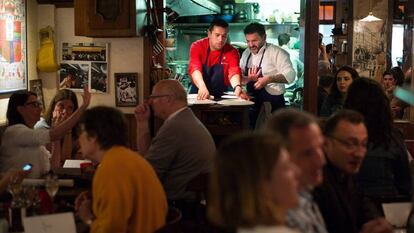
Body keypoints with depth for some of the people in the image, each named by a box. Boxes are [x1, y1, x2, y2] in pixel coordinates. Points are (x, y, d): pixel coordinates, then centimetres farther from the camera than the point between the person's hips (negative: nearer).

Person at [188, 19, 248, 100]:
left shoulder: (232, 52, -4)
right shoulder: (197, 46, -7)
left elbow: (234, 72, -19)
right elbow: (195, 68, -22)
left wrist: (237, 87, -42)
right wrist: (202, 87, -41)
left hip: (220, 97, 1)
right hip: (199, 96, -1)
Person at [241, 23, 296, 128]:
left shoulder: (276, 52, -11)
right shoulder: (246, 53, 10)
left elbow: (290, 75, -19)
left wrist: (269, 79, -32)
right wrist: (248, 79, -8)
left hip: (272, 103, -6)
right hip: (252, 102, 6)